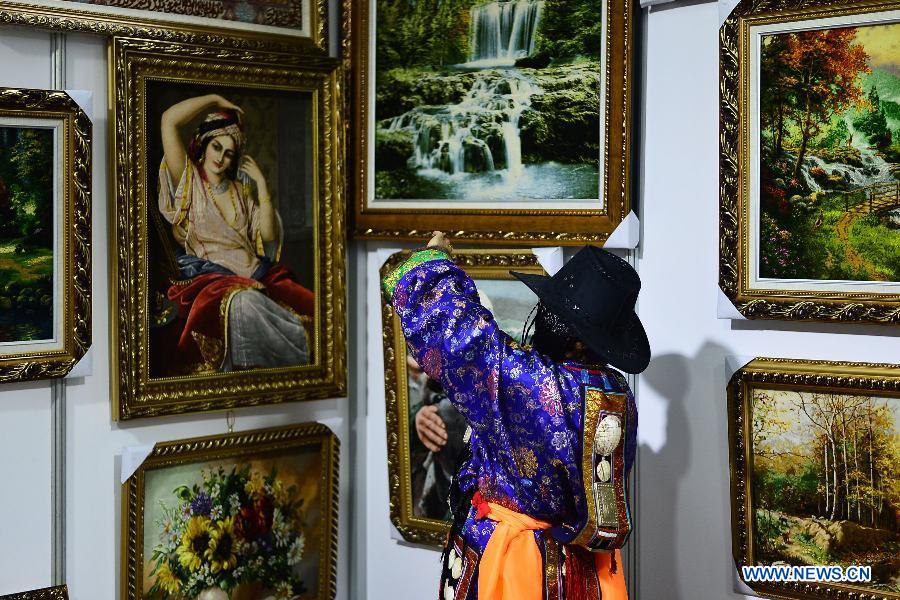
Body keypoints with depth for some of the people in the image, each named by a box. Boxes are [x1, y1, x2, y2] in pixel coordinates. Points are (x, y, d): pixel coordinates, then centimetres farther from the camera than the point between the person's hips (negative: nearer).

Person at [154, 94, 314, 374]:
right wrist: (215, 100, 8)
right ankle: (308, 360, -38)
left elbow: (268, 235, 13)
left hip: (255, 274, 5)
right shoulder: (188, 180, 10)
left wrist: (261, 185, 11)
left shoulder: (241, 190, 24)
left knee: (309, 307, -27)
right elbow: (169, 120, -3)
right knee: (243, 302, -42)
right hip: (207, 275, -5)